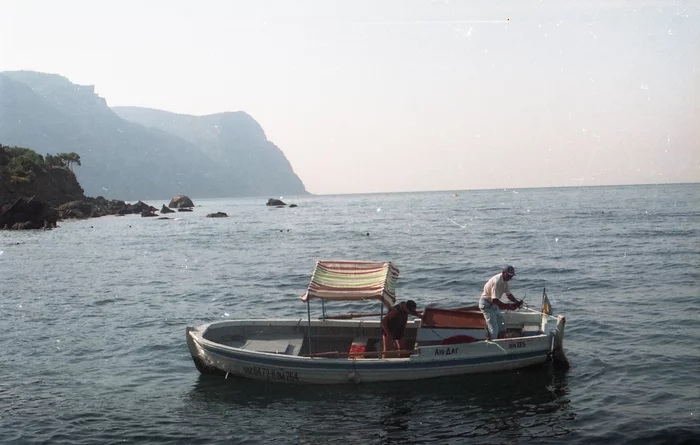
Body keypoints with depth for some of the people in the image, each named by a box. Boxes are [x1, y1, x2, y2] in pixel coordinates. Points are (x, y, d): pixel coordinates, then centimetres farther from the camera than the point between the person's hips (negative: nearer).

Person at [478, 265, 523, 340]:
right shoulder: (497, 281, -29)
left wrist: (517, 301, -9)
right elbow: (494, 300, -32)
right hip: (486, 304, -10)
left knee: (501, 329, 14)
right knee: (493, 330, -11)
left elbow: (508, 294, 9)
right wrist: (508, 306, -29)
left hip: (494, 305, 10)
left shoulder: (504, 281, 1)